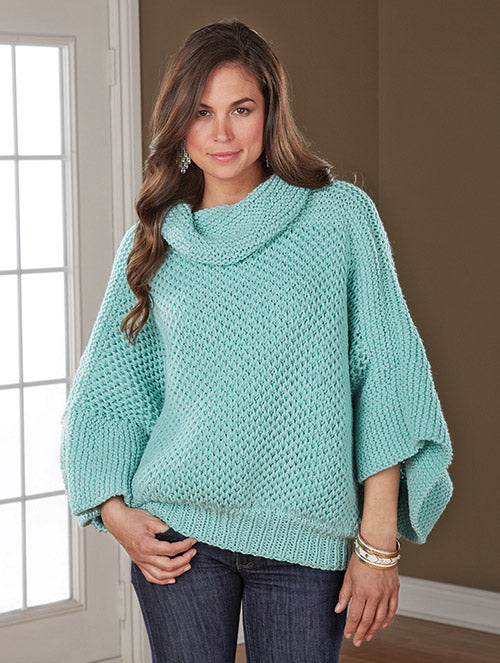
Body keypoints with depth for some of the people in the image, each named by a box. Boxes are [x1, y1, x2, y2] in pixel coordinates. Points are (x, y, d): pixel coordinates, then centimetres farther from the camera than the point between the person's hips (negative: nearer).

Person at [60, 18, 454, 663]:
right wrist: (116, 512, -2)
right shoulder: (152, 241, 6)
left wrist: (379, 541, -8)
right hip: (177, 535, 2)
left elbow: (385, 375, -3)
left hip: (307, 541, -1)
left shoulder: (341, 215, -1)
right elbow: (107, 389, 12)